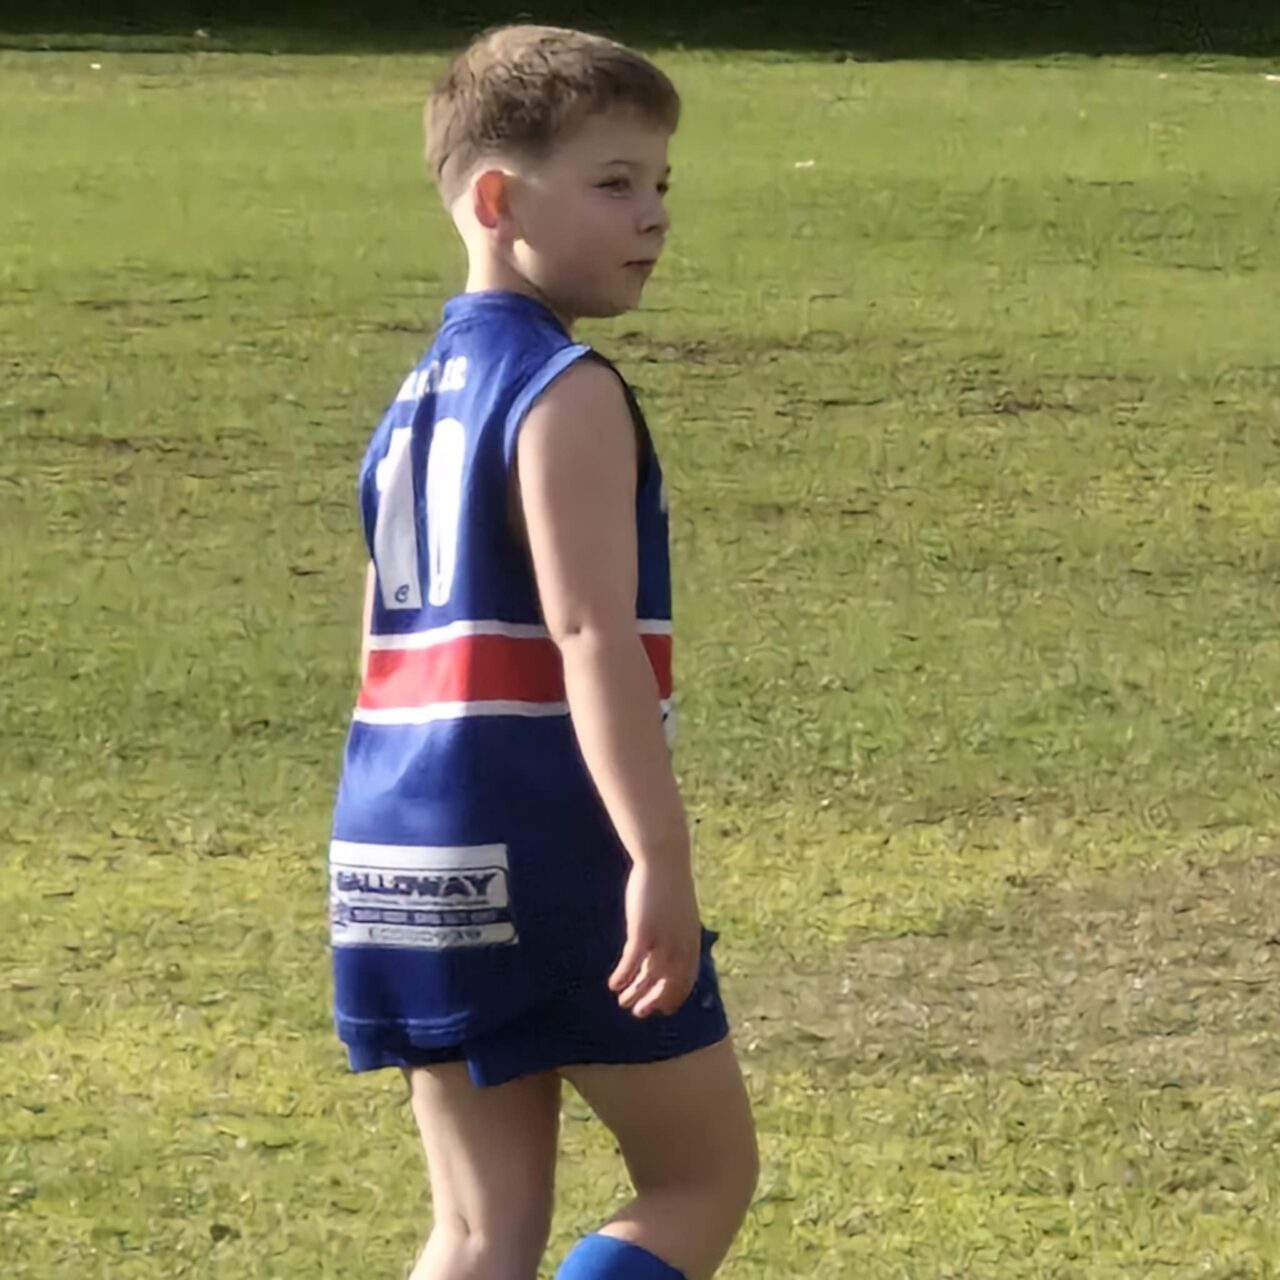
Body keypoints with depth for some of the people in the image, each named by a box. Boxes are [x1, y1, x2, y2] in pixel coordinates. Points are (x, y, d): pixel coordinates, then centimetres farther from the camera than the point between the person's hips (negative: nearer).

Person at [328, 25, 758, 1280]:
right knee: (704, 1175, 5)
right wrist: (661, 860, -25)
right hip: (549, 855, -8)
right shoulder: (567, 392, -11)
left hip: (399, 860, 8)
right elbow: (591, 634, -20)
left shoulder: (417, 402, 18)